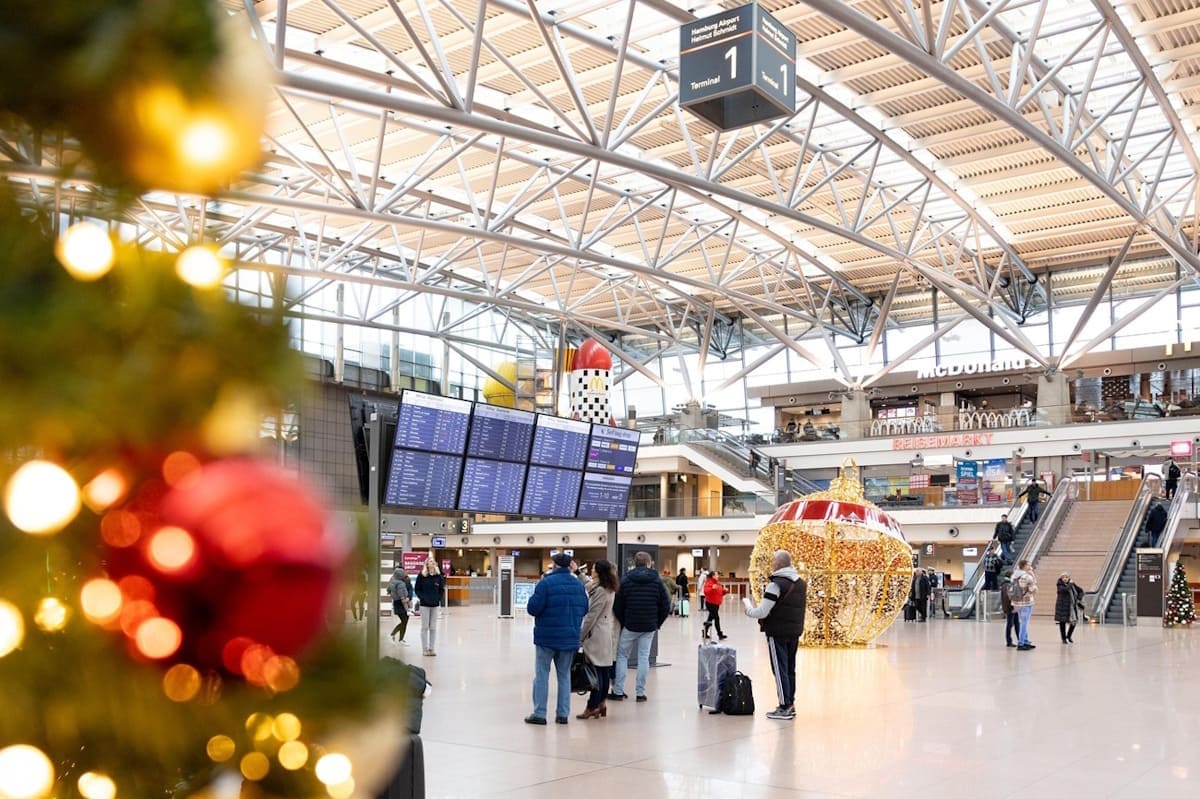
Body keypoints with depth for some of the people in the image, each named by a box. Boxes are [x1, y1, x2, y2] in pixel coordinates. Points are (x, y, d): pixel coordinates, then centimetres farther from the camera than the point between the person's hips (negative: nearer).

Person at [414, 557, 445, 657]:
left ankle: (432, 648, 12)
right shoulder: (421, 575, -3)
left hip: (435, 604, 2)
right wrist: (423, 598, -11)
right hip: (425, 605, -2)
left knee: (433, 628, 6)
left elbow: (442, 590, 9)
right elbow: (417, 589, -1)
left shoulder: (439, 576, 4)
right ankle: (425, 649, 8)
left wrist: (439, 599, -3)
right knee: (425, 627, 2)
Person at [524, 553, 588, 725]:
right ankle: (562, 714, 13)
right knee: (564, 675, 13)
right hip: (570, 638, 4)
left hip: (547, 637, -4)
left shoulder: (546, 583, -13)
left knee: (542, 675, 5)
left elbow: (532, 608, -15)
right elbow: (584, 609, 9)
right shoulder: (578, 585, 4)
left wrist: (531, 603, 5)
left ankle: (539, 714, 4)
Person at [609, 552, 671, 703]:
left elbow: (617, 606, -4)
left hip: (629, 626, -1)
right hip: (649, 627, 1)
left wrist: (623, 622, 10)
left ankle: (618, 691, 7)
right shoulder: (657, 581, 0)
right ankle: (641, 693, 5)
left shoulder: (625, 580, -4)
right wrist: (657, 623, 11)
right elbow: (666, 606, 0)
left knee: (622, 656, 10)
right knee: (644, 657, 7)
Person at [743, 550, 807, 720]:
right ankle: (791, 704, 21)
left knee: (780, 669, -2)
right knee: (790, 669, 15)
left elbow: (762, 612, -18)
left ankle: (784, 708, -1)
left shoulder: (776, 584, -16)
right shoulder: (801, 583, 10)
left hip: (777, 633, -8)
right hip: (795, 632, 8)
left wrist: (748, 608, 1)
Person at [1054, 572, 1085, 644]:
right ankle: (1064, 638, 14)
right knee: (1063, 622, 0)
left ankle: (1069, 636, 26)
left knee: (1074, 622, 3)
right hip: (1062, 607, -4)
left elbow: (1081, 591, 14)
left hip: (1072, 606, 4)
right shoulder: (1059, 585, -6)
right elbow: (1065, 589, -27)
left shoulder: (1072, 584, 7)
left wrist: (1079, 599, 1)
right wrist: (1070, 584, -14)